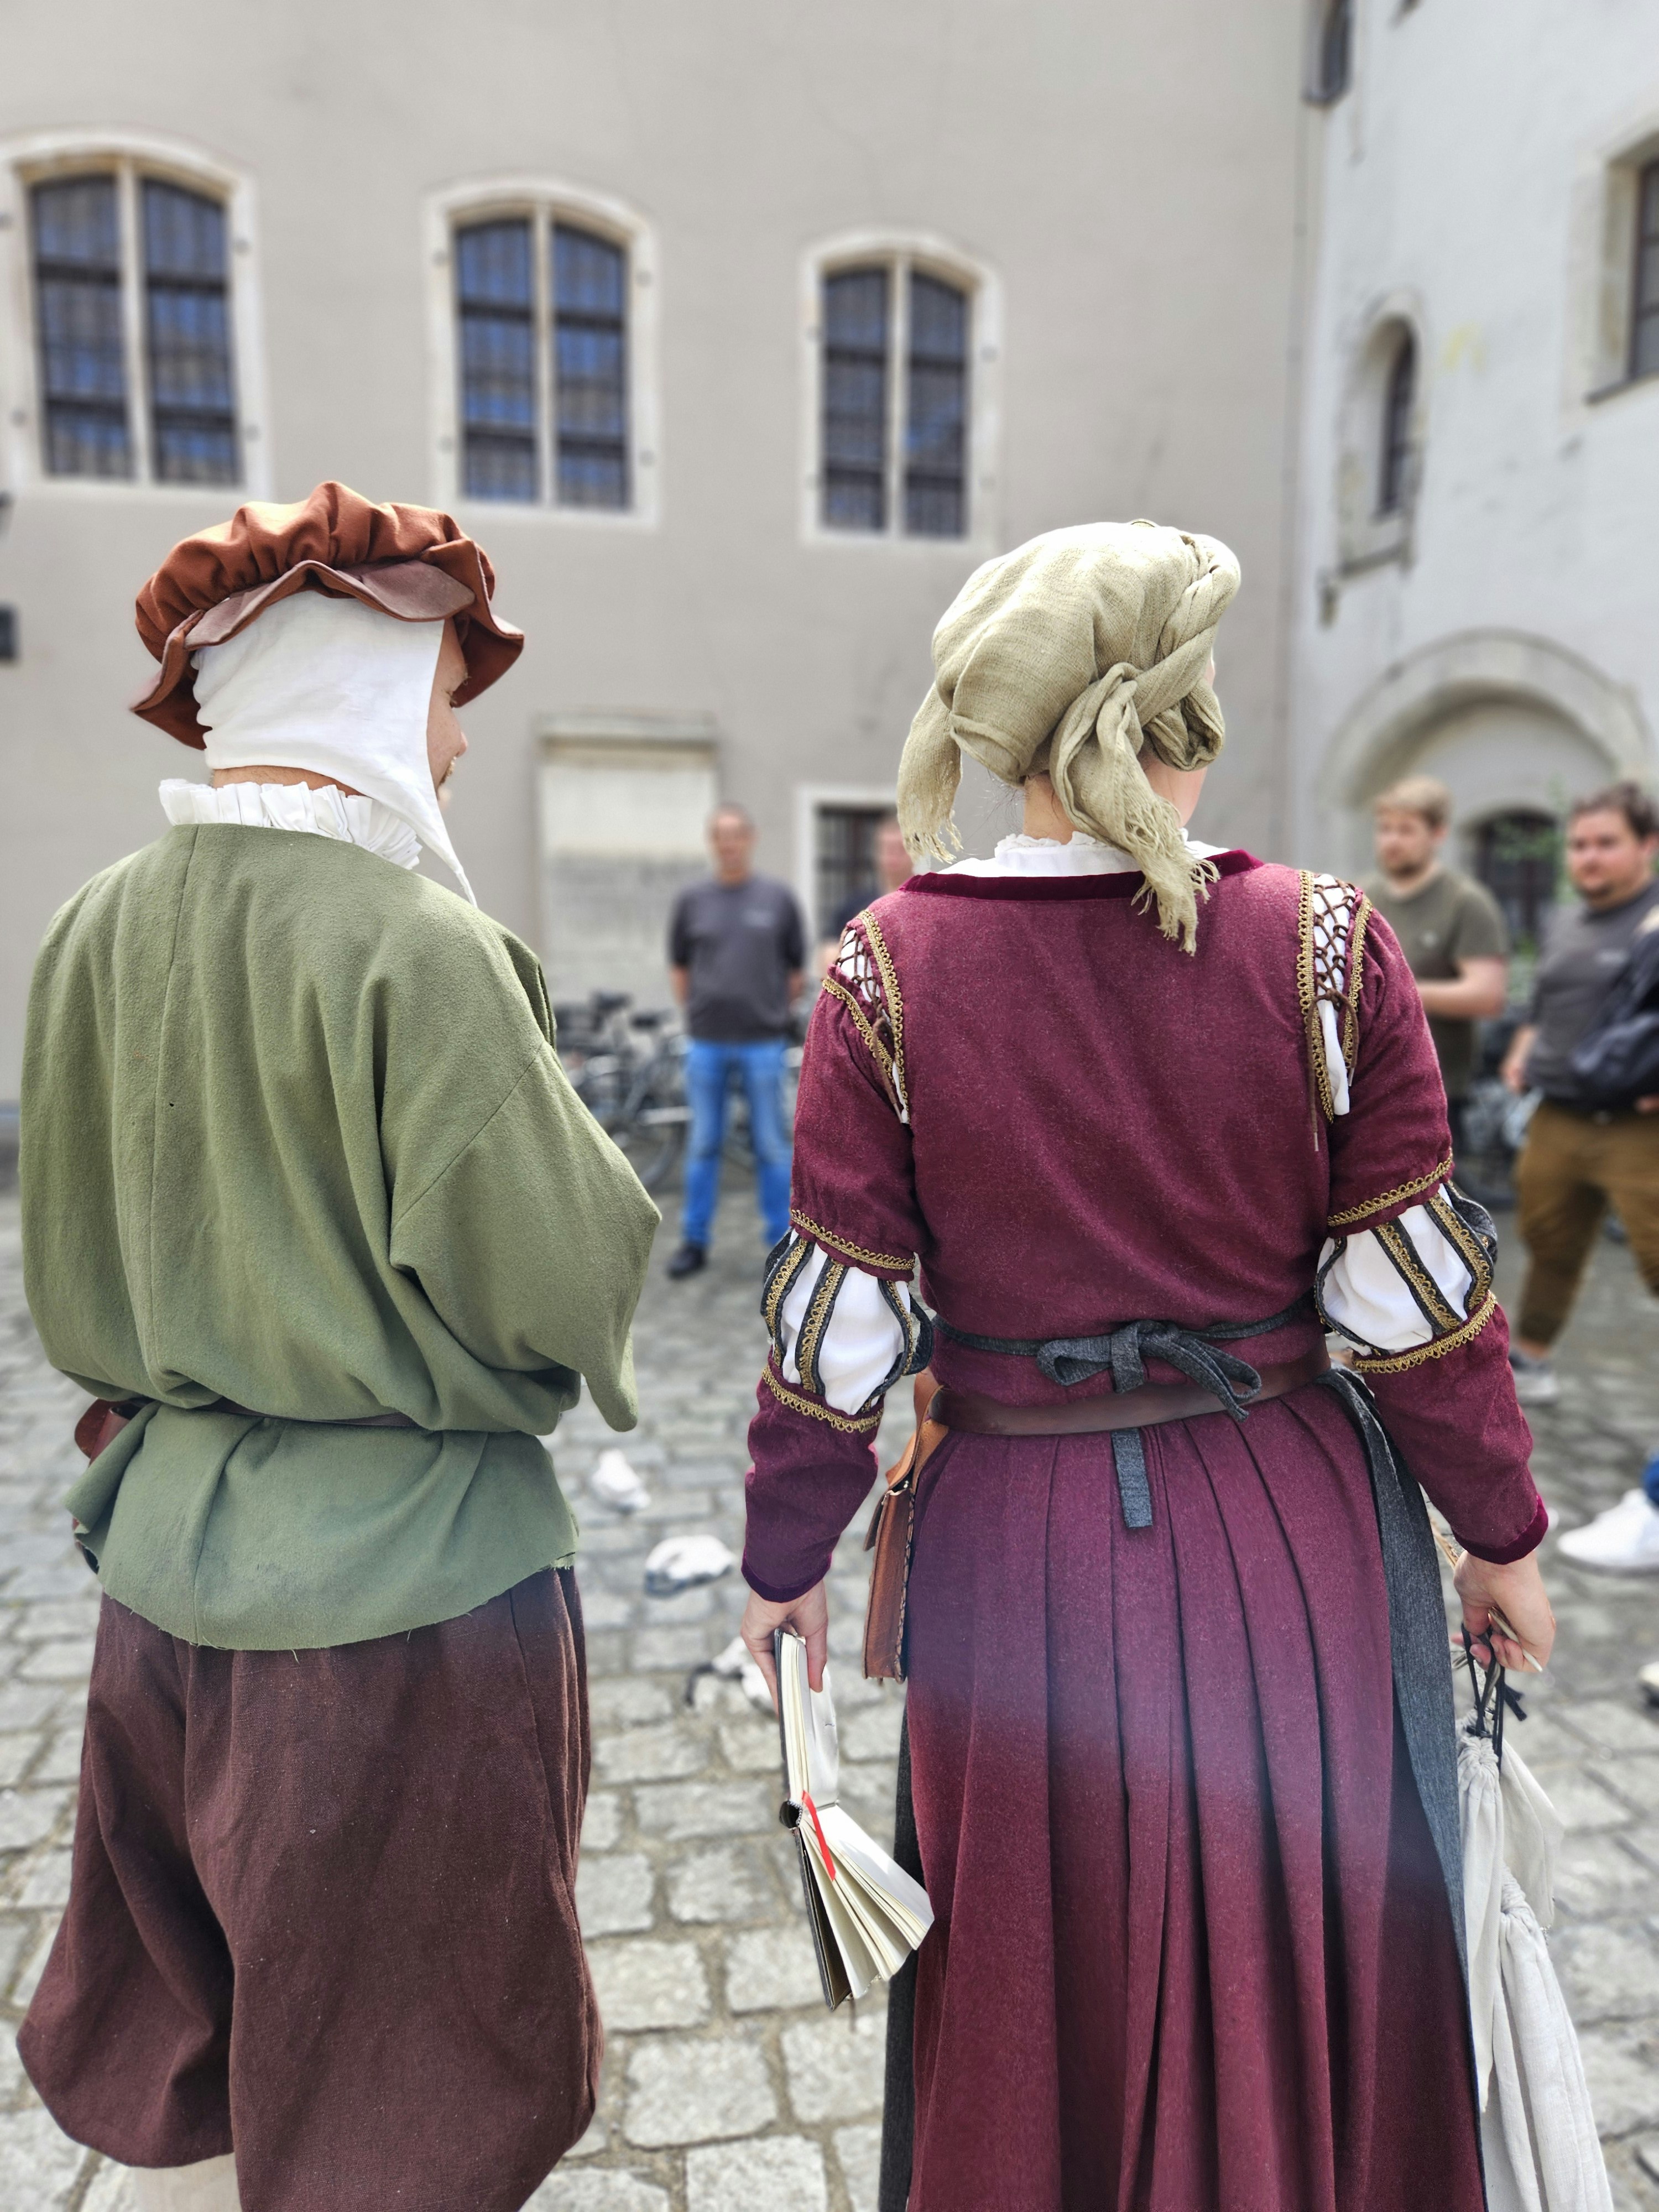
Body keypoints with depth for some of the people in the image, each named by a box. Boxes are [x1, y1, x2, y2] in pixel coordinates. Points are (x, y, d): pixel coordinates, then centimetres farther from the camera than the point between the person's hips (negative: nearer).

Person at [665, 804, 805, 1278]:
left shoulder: (779, 898, 0)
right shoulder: (692, 901, 5)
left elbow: (797, 968, 6)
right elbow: (679, 966, 14)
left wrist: (776, 1013, 6)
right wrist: (697, 1012, 8)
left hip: (763, 1043, -2)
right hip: (706, 1043, 2)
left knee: (772, 1146, 4)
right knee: (703, 1146, 8)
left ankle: (782, 1239, 15)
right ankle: (695, 1242, 18)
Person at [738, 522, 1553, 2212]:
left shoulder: (890, 970, -12)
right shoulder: (1323, 945, -11)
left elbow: (841, 1320, -9)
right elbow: (1415, 1298, -7)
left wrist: (785, 1557, 5)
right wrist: (1500, 1533, 9)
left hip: (1022, 1554, 0)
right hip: (1292, 1540, 1)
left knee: (1035, 2011, 25)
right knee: (1304, 1980, 27)